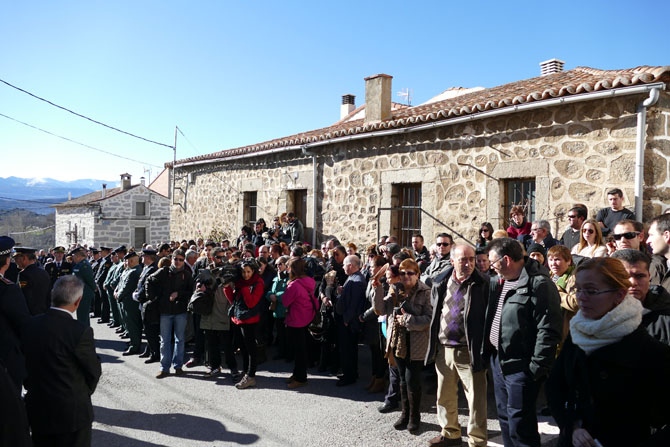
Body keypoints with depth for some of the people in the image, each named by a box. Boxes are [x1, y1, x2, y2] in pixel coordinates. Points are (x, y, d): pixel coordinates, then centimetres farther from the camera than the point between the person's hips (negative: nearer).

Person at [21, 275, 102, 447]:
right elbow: (94, 371, -10)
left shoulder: (29, 325, -6)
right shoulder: (80, 331, -22)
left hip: (37, 409, 5)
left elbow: (26, 365, 5)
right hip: (72, 412, -5)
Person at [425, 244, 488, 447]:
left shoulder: (483, 284, -11)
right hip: (443, 348, 5)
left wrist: (483, 346, -11)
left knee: (476, 398, 2)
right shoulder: (441, 283, 4)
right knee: (445, 395, 18)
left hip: (469, 351, -5)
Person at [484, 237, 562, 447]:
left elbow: (548, 330, -21)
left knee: (519, 423, -1)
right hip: (498, 360, 9)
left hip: (520, 366, -9)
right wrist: (487, 352, 15)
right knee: (505, 417, 20)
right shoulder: (500, 282, 9)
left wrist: (537, 367, -19)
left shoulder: (538, 284, -18)